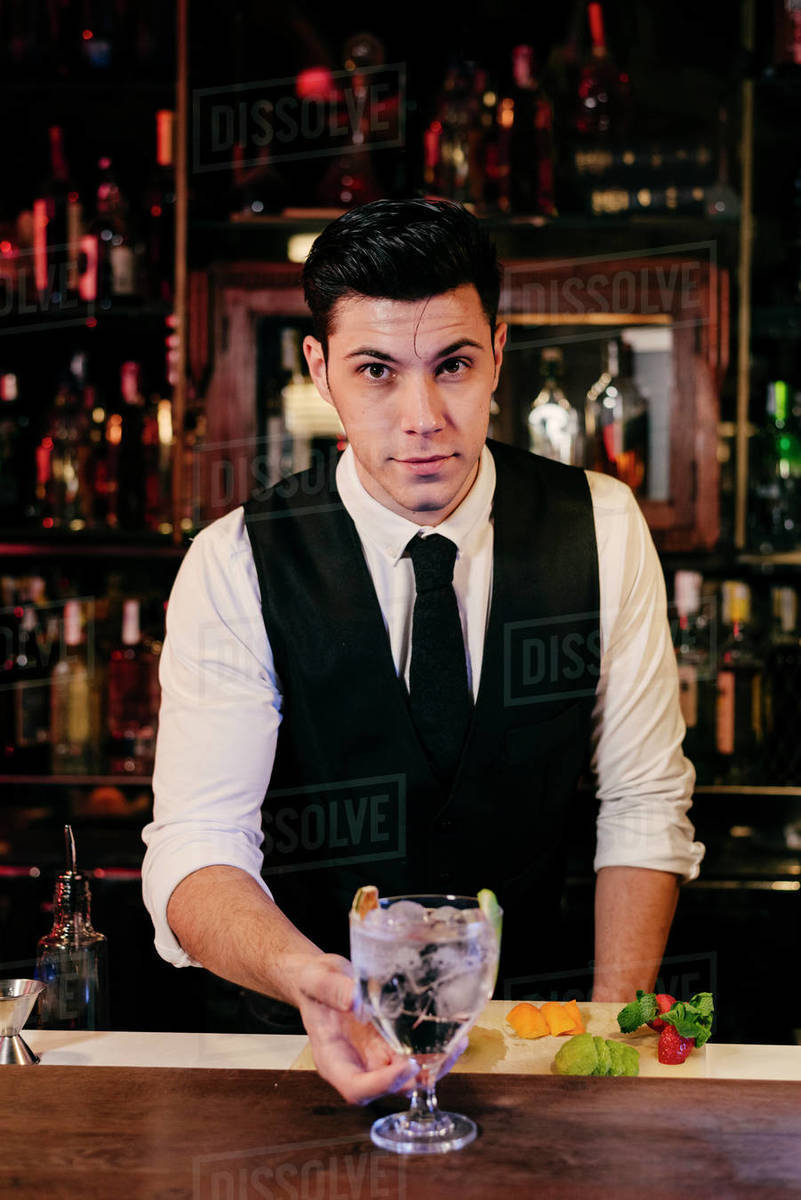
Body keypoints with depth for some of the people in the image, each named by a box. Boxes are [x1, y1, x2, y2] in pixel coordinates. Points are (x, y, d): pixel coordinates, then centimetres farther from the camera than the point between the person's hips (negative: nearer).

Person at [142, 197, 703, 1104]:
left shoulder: (602, 529, -4)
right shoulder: (234, 569, -10)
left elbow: (644, 802, 2)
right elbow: (195, 850, -14)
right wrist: (312, 979, -35)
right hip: (313, 1033, -1)